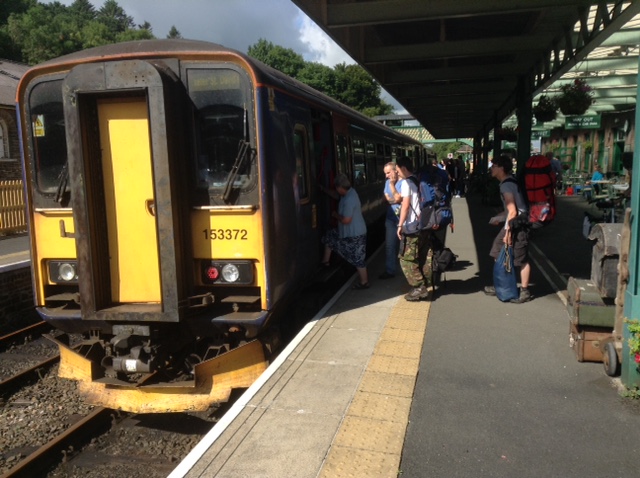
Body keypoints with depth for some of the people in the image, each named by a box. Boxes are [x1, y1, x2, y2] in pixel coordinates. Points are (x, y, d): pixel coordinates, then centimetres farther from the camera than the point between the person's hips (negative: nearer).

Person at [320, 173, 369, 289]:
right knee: (330, 237, 22)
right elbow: (336, 195, 24)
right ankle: (325, 261, 35)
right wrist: (323, 190, 20)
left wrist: (335, 215, -11)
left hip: (355, 234, -10)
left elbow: (346, 220, -29)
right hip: (348, 231, 10)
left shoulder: (349, 200, -29)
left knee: (357, 258, 1)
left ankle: (364, 282, 14)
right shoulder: (349, 192, 2)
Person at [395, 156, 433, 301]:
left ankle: (419, 289, 0)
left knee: (407, 259, 0)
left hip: (412, 228, -8)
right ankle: (426, 285, 16)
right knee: (424, 258, 11)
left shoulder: (407, 182, -10)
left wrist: (400, 225, -15)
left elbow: (405, 205, -16)